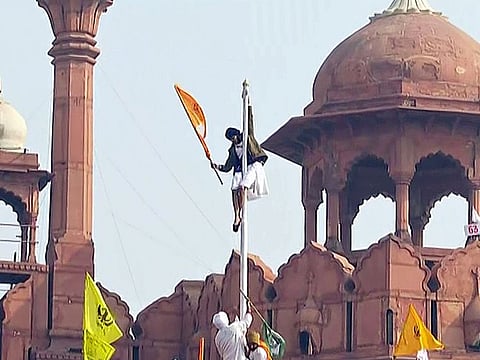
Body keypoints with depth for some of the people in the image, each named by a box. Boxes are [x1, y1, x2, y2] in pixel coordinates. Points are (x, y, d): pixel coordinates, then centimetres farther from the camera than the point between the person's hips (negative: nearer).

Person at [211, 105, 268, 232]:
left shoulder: (247, 137, 15)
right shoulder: (232, 150, 24)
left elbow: (250, 121, 9)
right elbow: (226, 168, 25)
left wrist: (249, 108, 2)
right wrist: (216, 166, 9)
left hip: (252, 166, -5)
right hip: (239, 169, 5)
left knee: (242, 187, -24)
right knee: (235, 189, -19)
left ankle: (240, 215, -23)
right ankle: (236, 216, -23)